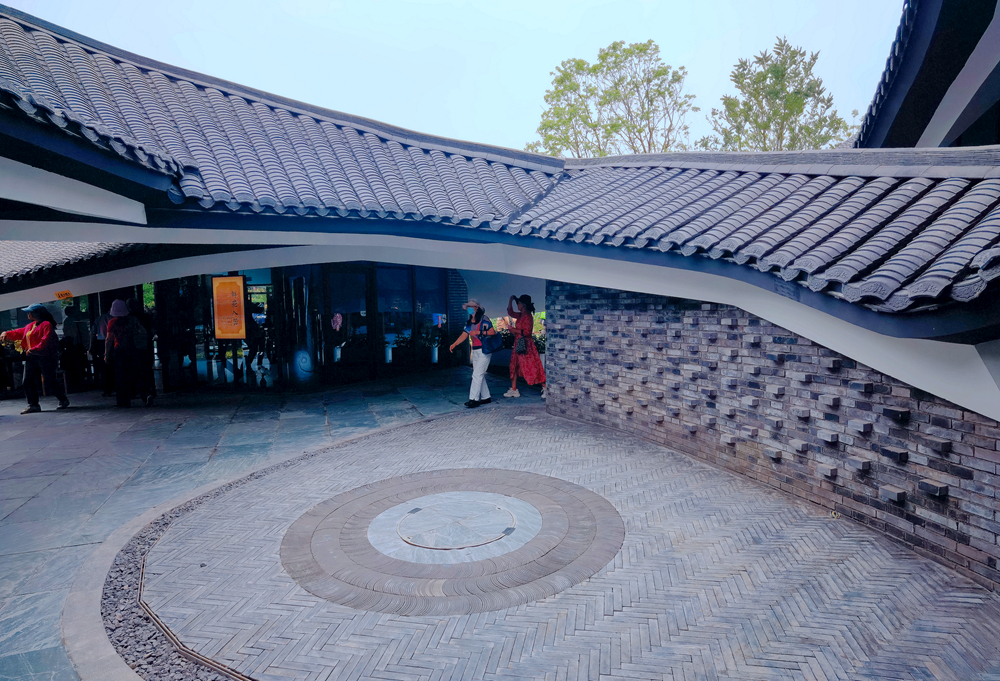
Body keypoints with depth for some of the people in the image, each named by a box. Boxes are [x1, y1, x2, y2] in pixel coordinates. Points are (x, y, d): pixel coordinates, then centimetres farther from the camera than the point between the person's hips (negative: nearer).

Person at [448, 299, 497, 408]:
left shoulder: (484, 319, -8)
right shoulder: (470, 322, 14)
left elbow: (493, 332, -13)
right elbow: (464, 335, 9)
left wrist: (479, 332, -22)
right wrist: (454, 344, -5)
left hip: (484, 351, -8)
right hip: (475, 351, 8)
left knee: (477, 375, -12)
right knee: (480, 375, 11)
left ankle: (474, 399, -11)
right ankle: (485, 397, 19)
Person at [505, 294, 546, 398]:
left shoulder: (527, 316, -16)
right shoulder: (521, 315, 11)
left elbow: (527, 332, -23)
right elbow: (510, 312, 27)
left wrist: (514, 330, -14)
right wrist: (510, 300, 17)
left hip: (525, 345, -10)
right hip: (518, 344, 10)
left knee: (531, 367, -8)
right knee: (514, 366, 13)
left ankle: (545, 388, -2)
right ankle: (513, 390, 20)